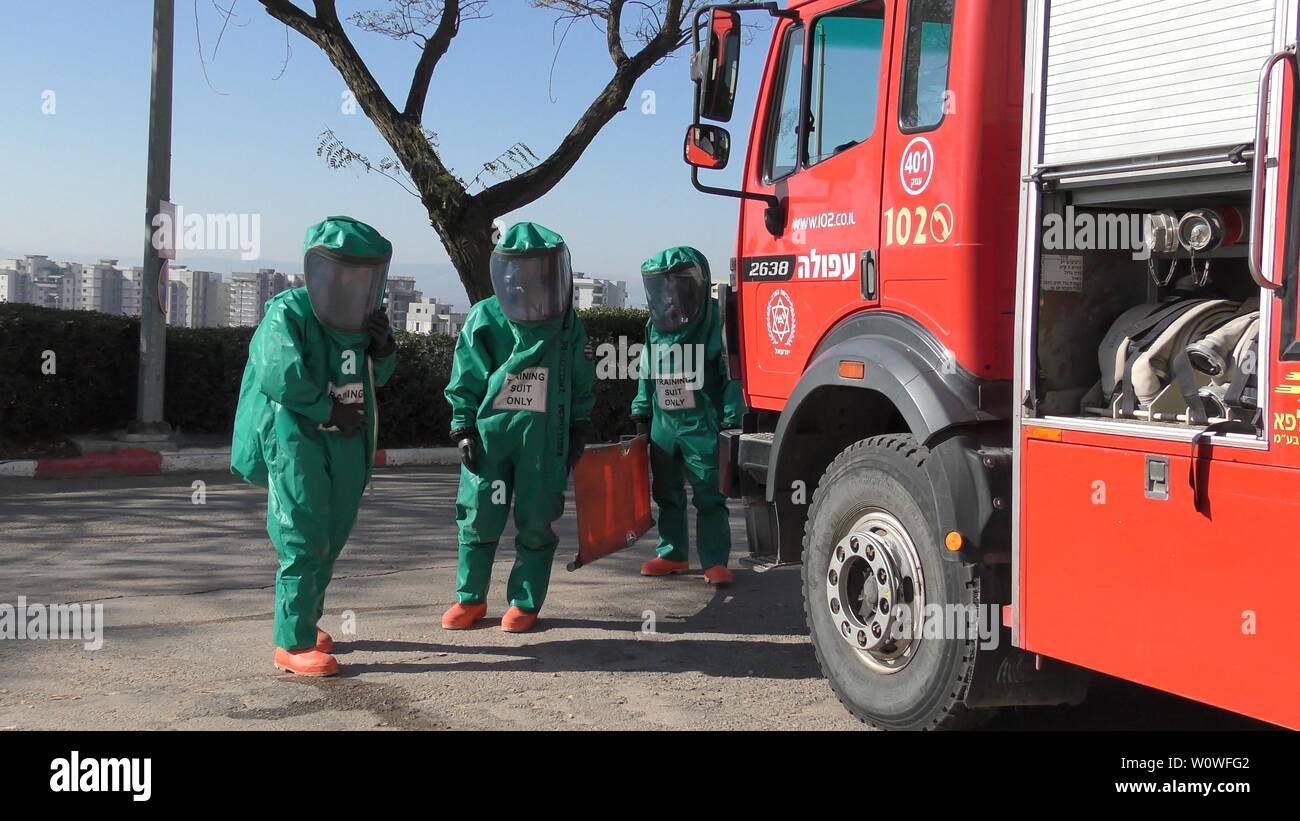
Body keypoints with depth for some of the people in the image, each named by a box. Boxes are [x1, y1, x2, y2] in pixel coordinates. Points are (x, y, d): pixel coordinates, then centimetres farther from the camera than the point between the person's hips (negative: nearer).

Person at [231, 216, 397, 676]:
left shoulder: (360, 318, 11)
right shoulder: (288, 314, -10)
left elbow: (377, 377, 18)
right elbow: (282, 376, -21)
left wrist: (381, 346, -2)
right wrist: (330, 411, -15)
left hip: (347, 447, 7)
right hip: (297, 443, -7)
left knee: (330, 541, 15)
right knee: (304, 543, -10)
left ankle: (306, 619, 31)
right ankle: (294, 643, -5)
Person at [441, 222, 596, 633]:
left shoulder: (568, 324, 3)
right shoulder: (484, 319, -1)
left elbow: (581, 383, 10)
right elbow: (465, 380, 1)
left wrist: (578, 429, 8)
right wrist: (463, 429, -3)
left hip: (544, 436, 0)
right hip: (490, 431, 0)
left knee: (536, 521, 4)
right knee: (478, 515, 4)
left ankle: (524, 602, 17)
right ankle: (470, 597, 20)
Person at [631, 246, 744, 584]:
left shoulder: (714, 323, -10)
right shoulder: (655, 327, 9)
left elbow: (731, 374, -10)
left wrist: (732, 418, -13)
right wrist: (641, 413, 16)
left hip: (702, 425, -6)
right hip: (663, 425, 6)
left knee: (708, 495, -3)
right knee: (666, 493, 14)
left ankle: (715, 561, 3)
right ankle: (671, 553, 26)